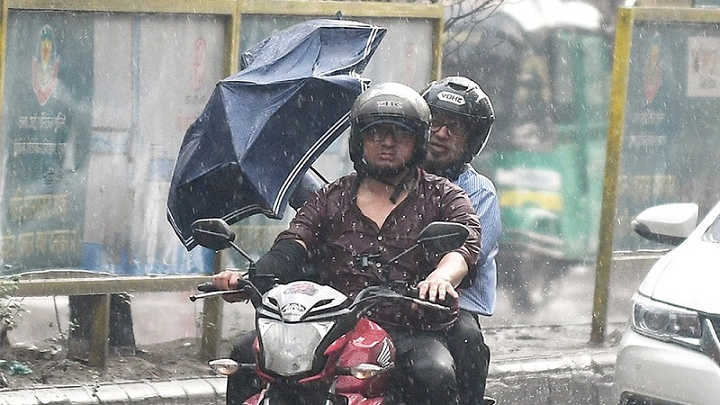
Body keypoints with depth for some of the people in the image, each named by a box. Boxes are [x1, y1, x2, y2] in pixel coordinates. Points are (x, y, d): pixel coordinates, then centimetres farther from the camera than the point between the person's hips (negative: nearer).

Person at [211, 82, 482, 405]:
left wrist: (441, 276, -32)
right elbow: (292, 246, 6)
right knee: (246, 353, -20)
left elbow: (465, 244, -5)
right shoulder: (330, 199, 22)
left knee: (434, 375, -35)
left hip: (409, 330, -2)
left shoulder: (442, 197, 15)